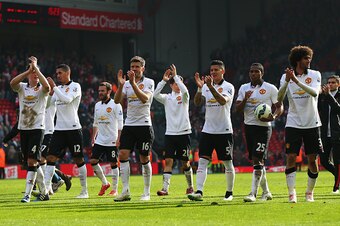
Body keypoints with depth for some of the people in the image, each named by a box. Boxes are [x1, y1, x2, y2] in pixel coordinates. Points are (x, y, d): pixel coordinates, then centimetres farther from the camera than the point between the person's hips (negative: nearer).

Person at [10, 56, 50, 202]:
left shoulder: (41, 90, -2)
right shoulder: (22, 87, 5)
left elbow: (47, 86, -28)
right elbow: (12, 83, -17)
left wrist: (36, 67, -23)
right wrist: (29, 69, -23)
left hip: (37, 128, -4)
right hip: (23, 128, 4)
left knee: (32, 161, -13)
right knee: (32, 162, 9)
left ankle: (27, 194, -13)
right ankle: (44, 192, 21)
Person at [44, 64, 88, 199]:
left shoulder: (75, 86, -4)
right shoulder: (58, 89, 15)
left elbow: (67, 99, -20)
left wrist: (53, 87, -18)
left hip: (73, 128, -6)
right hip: (59, 129, 6)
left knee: (78, 159, 1)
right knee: (51, 157, -6)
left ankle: (84, 191, 9)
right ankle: (46, 187, -10)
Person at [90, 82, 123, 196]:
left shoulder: (115, 105, -7)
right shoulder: (97, 105, 13)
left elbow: (120, 123, -9)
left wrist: (118, 138, -16)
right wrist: (93, 137, 17)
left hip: (112, 140, -6)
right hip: (100, 140, 6)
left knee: (113, 163, -2)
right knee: (93, 161, -1)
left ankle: (115, 189, 5)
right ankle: (104, 183, 14)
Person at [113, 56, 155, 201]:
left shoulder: (149, 82, -2)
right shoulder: (127, 83, 10)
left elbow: (145, 98, -20)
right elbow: (117, 100, -2)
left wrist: (133, 83, -28)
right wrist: (120, 85, -17)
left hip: (144, 125, -4)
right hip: (129, 125, 4)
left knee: (144, 158, 0)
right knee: (123, 154, -9)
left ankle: (147, 192, 9)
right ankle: (126, 191, -9)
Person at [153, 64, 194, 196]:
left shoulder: (184, 96, 3)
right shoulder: (167, 98, 8)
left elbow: (184, 90, -20)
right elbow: (155, 95, -10)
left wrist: (175, 76, -16)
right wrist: (164, 80, -12)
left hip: (183, 132, -1)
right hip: (170, 133, 1)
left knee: (185, 162, 5)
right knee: (168, 161, -9)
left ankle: (190, 186, 23)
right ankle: (165, 188, -14)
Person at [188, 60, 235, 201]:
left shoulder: (228, 87, -4)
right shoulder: (206, 86, 9)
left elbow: (223, 101, -23)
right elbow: (197, 102, -4)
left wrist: (211, 87, -33)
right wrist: (199, 88, -20)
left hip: (224, 131, -3)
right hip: (208, 130, 3)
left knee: (227, 162, 5)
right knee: (202, 160, -8)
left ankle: (229, 192, 19)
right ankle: (199, 192, -15)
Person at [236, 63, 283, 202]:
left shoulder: (270, 89, -3)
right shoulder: (244, 88, 11)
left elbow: (279, 107, 0)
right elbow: (238, 109, 8)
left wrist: (273, 117, -20)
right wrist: (245, 99, -12)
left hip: (263, 127, -6)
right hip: (248, 126, 6)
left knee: (257, 159, -15)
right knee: (257, 160, 12)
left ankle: (253, 193, -16)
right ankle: (266, 192, 24)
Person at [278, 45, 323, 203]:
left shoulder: (315, 75, 0)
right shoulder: (286, 76, 2)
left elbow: (315, 92, -19)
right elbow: (279, 98, -10)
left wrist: (297, 81, -29)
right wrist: (286, 82, -25)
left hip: (312, 123, 0)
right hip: (293, 123, 0)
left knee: (312, 160, 1)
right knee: (291, 158, -9)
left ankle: (310, 192, 16)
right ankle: (291, 193, -7)